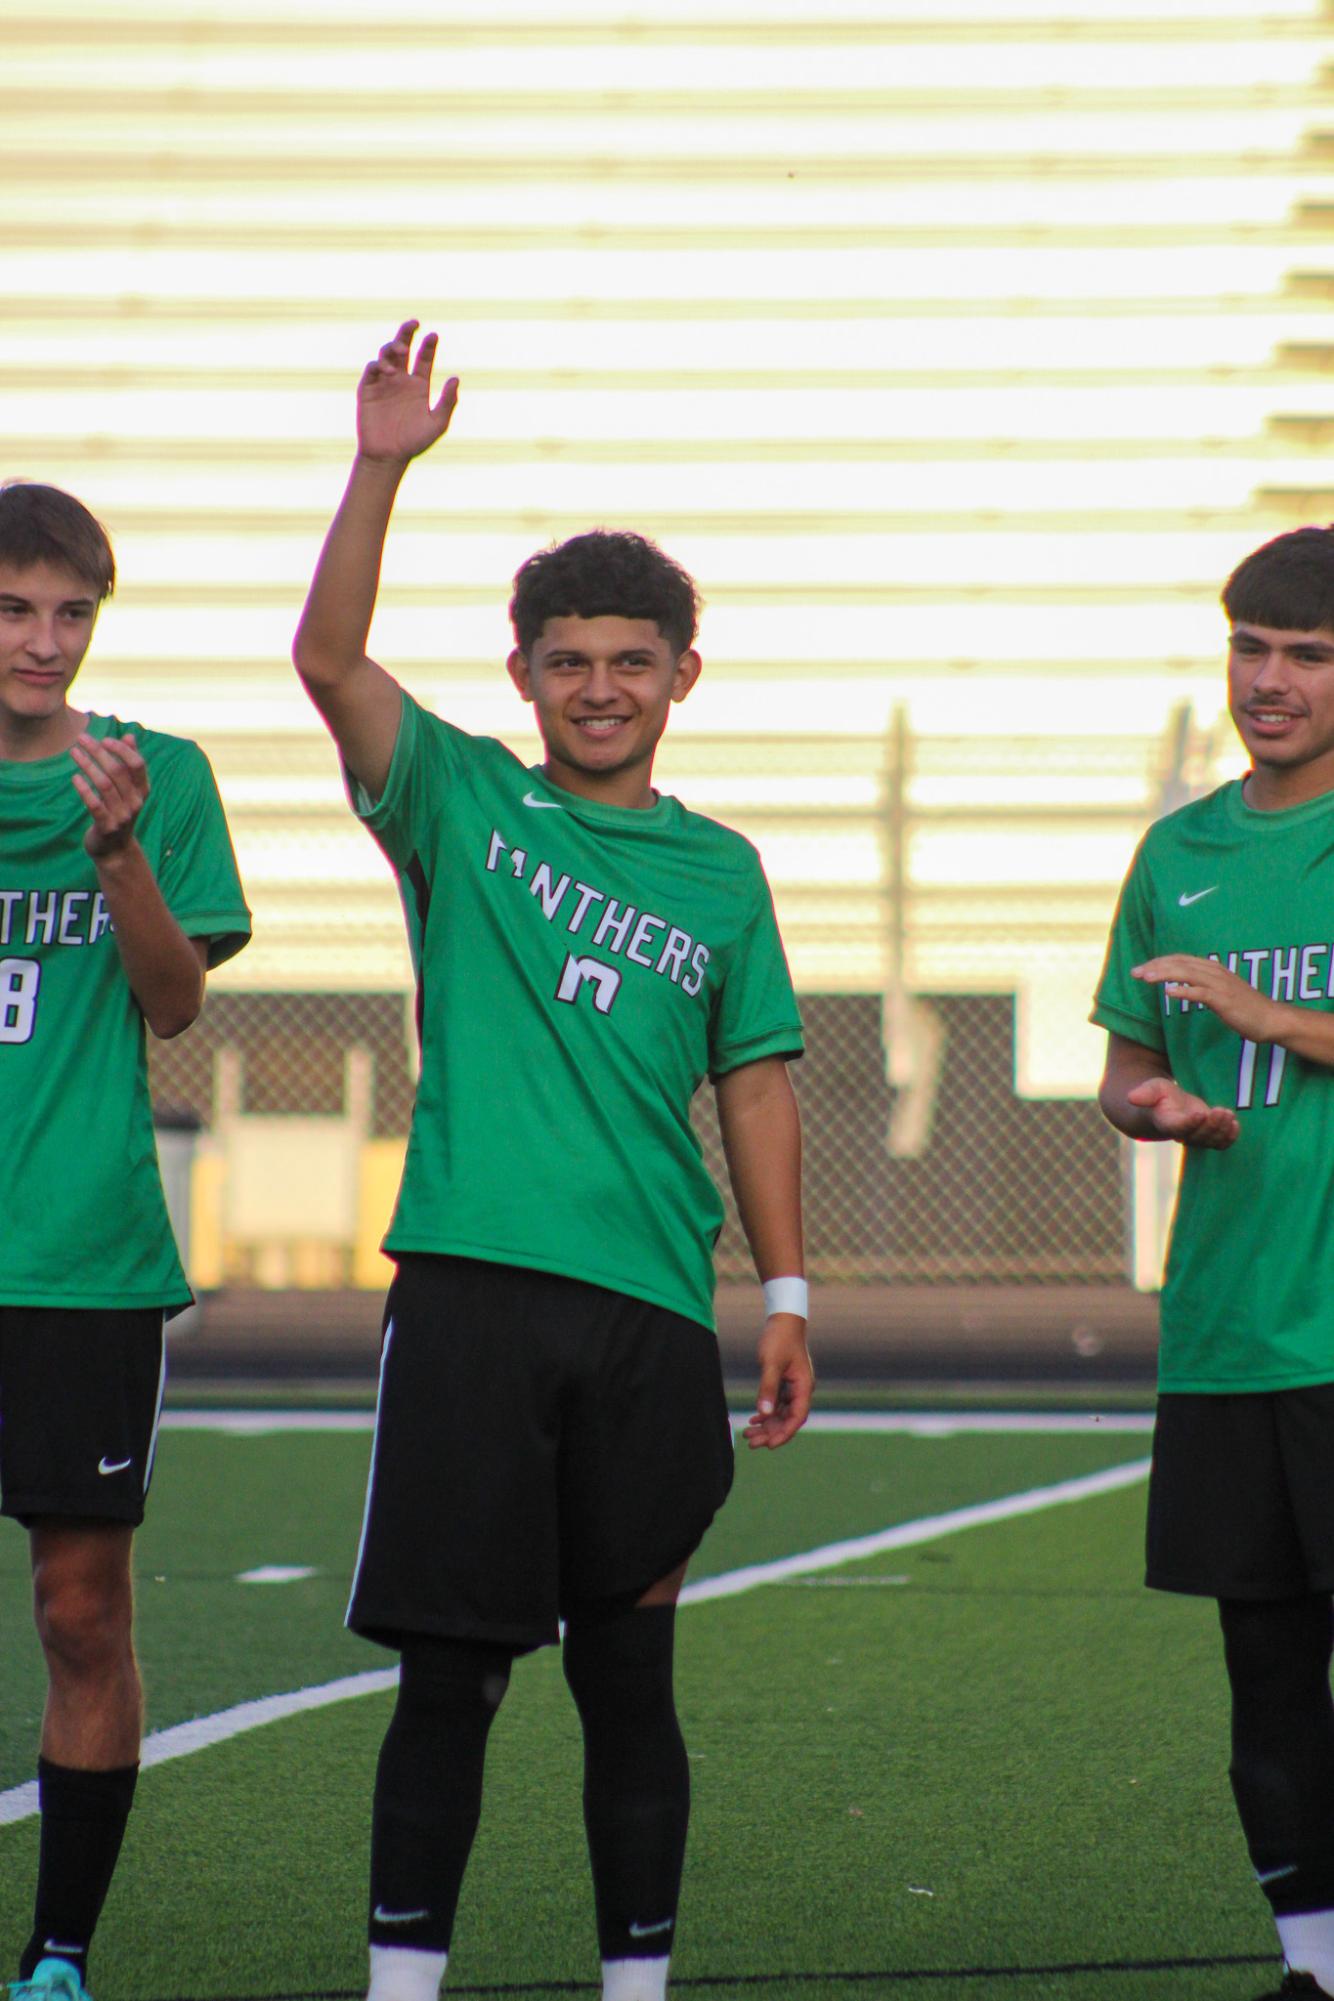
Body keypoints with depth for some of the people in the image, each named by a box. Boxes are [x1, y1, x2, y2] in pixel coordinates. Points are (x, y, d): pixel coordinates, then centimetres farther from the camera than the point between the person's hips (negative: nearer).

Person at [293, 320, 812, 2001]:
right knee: (451, 1665, -2)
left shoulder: (717, 870, 13)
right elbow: (328, 661, -8)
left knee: (627, 1673, 7)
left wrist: (787, 1296, 9)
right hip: (474, 1285, -2)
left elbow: (754, 1085, 16)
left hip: (652, 1311, 2)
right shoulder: (462, 805, 6)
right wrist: (381, 470, -19)